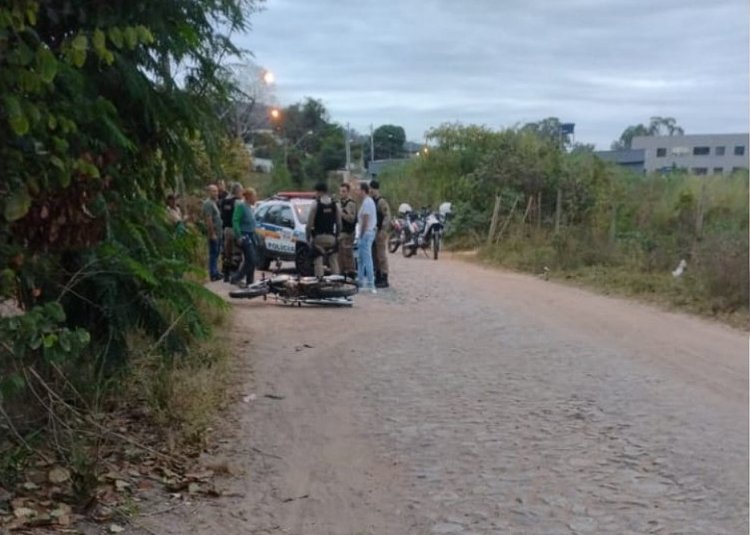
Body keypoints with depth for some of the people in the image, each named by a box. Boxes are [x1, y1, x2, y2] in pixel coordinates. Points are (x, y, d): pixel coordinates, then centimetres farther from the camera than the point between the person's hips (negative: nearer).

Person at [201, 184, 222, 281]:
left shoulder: (213, 203, 17)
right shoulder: (208, 203, -14)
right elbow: (208, 220, -20)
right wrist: (212, 233, -23)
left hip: (217, 233, 10)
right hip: (213, 233, -10)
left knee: (216, 254, 13)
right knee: (213, 254, -6)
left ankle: (215, 273, 19)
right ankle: (213, 274, -3)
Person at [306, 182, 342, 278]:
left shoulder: (315, 205, -7)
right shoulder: (335, 205, 4)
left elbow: (309, 224, -8)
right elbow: (339, 223, 6)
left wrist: (308, 237, 2)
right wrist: (337, 235, 17)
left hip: (318, 237, -4)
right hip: (331, 237, 4)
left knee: (318, 262, -2)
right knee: (334, 262, 10)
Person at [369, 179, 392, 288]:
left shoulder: (382, 202, -10)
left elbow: (387, 217, -17)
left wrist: (383, 231, -24)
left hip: (380, 233, -9)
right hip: (372, 232, 9)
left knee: (382, 256, -8)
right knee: (374, 256, 12)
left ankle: (384, 279, -7)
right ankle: (378, 278, 19)